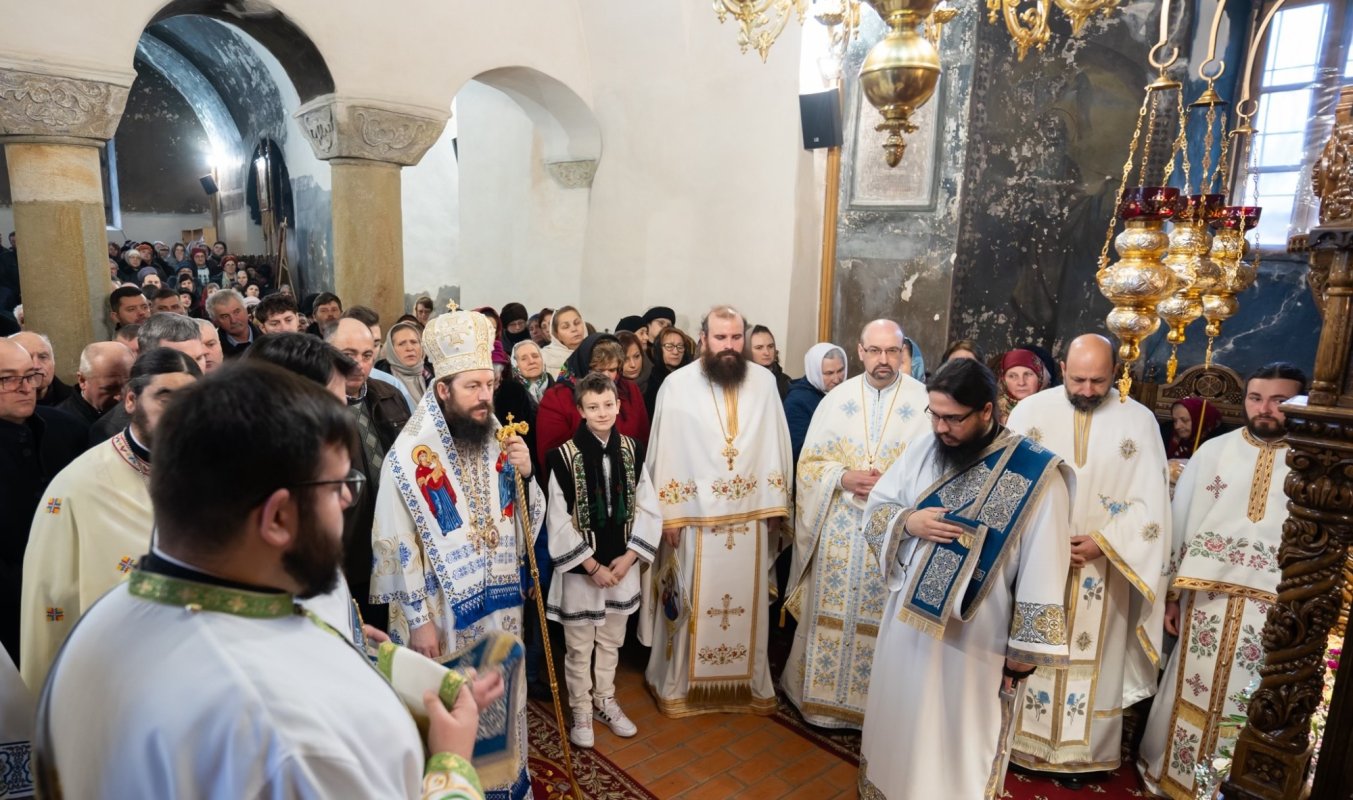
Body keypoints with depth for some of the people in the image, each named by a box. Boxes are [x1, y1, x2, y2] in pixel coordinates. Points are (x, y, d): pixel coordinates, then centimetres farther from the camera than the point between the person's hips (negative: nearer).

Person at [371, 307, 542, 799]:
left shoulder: (500, 445, -1)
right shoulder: (410, 455, -16)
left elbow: (528, 521, 5)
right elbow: (397, 546, -13)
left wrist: (525, 475, -14)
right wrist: (418, 619, -11)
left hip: (500, 603, 5)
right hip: (443, 611, -5)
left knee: (502, 700, 19)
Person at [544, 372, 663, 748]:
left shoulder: (632, 451, -2)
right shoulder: (564, 456, -13)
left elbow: (649, 510, 0)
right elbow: (559, 522, -12)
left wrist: (628, 557, -9)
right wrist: (592, 566, -12)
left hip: (622, 564, 4)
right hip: (580, 567, -3)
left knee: (611, 641, 20)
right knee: (579, 647, 11)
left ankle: (605, 701, 40)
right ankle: (581, 711, 31)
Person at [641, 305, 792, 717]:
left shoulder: (764, 382, 1)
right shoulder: (678, 384, -7)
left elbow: (776, 447, 5)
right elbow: (666, 452, -5)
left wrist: (776, 506, 4)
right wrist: (669, 513, -6)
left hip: (750, 515, 2)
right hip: (696, 516, -2)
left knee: (747, 601, 13)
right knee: (692, 602, 9)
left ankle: (750, 681, 30)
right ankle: (679, 683, 26)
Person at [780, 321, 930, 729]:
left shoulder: (924, 400, -2)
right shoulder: (838, 398, 5)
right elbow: (810, 461, 6)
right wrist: (843, 478, -11)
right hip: (839, 527, 2)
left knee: (883, 617, 4)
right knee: (831, 612, 9)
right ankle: (824, 695, 25)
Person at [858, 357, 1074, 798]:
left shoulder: (1035, 473, -15)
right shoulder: (923, 448, -2)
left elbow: (1042, 570, -12)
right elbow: (875, 507, 6)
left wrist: (1025, 647, -9)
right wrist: (908, 521, -16)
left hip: (976, 640, -4)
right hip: (907, 622, 5)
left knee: (961, 738, 13)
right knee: (898, 724, 20)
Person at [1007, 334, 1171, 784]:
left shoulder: (1139, 421, -3)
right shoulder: (1031, 411, -3)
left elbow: (1150, 504, -5)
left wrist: (1103, 542, -16)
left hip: (1102, 569, 0)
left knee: (1090, 659, 9)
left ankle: (1080, 750, 26)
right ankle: (1021, 739, 26)